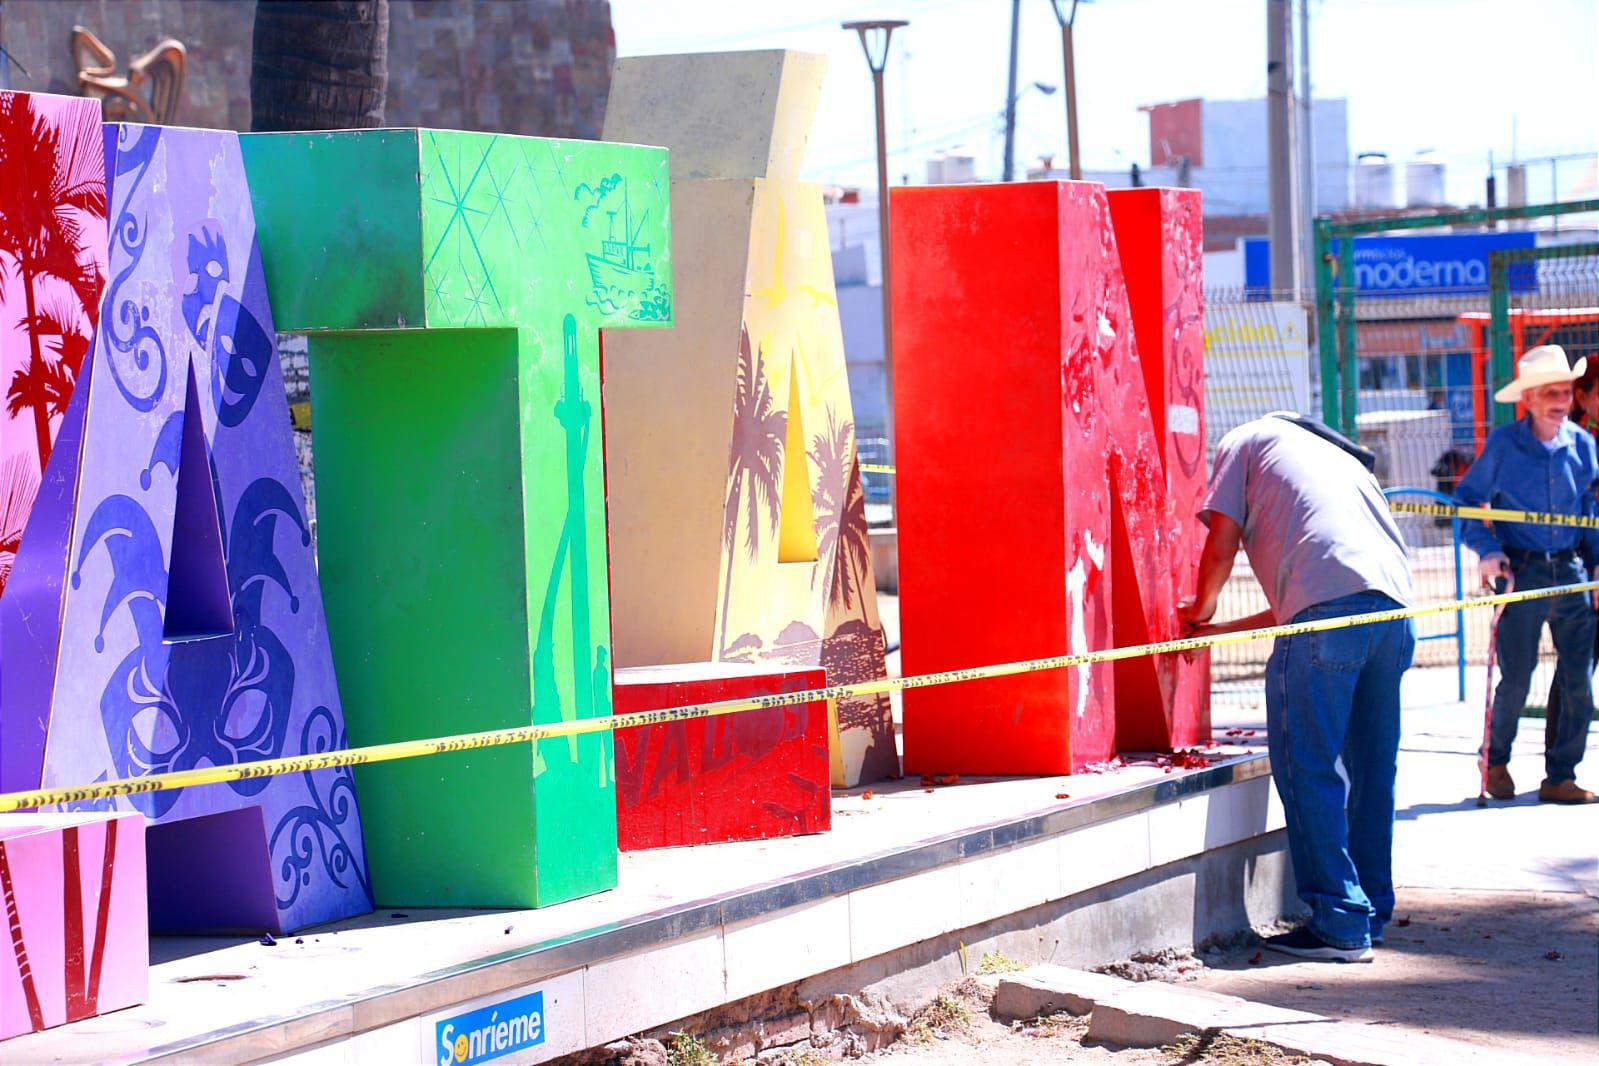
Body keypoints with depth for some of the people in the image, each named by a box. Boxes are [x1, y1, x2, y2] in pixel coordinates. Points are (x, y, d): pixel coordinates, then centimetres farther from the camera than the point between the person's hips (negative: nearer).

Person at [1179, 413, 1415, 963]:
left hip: (1331, 610, -7)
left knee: (1307, 768, -2)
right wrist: (1219, 630, 40)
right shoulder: (1341, 458, 37)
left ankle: (1340, 923, -5)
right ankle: (1371, 913, 22)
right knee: (1371, 768, 16)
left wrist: (1200, 611, 30)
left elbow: (1221, 547, 10)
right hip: (1394, 606, 7)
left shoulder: (1244, 441, 20)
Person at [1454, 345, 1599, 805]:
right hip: (1521, 573, -3)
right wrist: (1486, 549, -10)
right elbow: (1466, 499, 3)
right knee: (1515, 679, -2)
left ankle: (1560, 777, 11)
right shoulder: (1503, 444, -4)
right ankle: (1495, 760, 23)